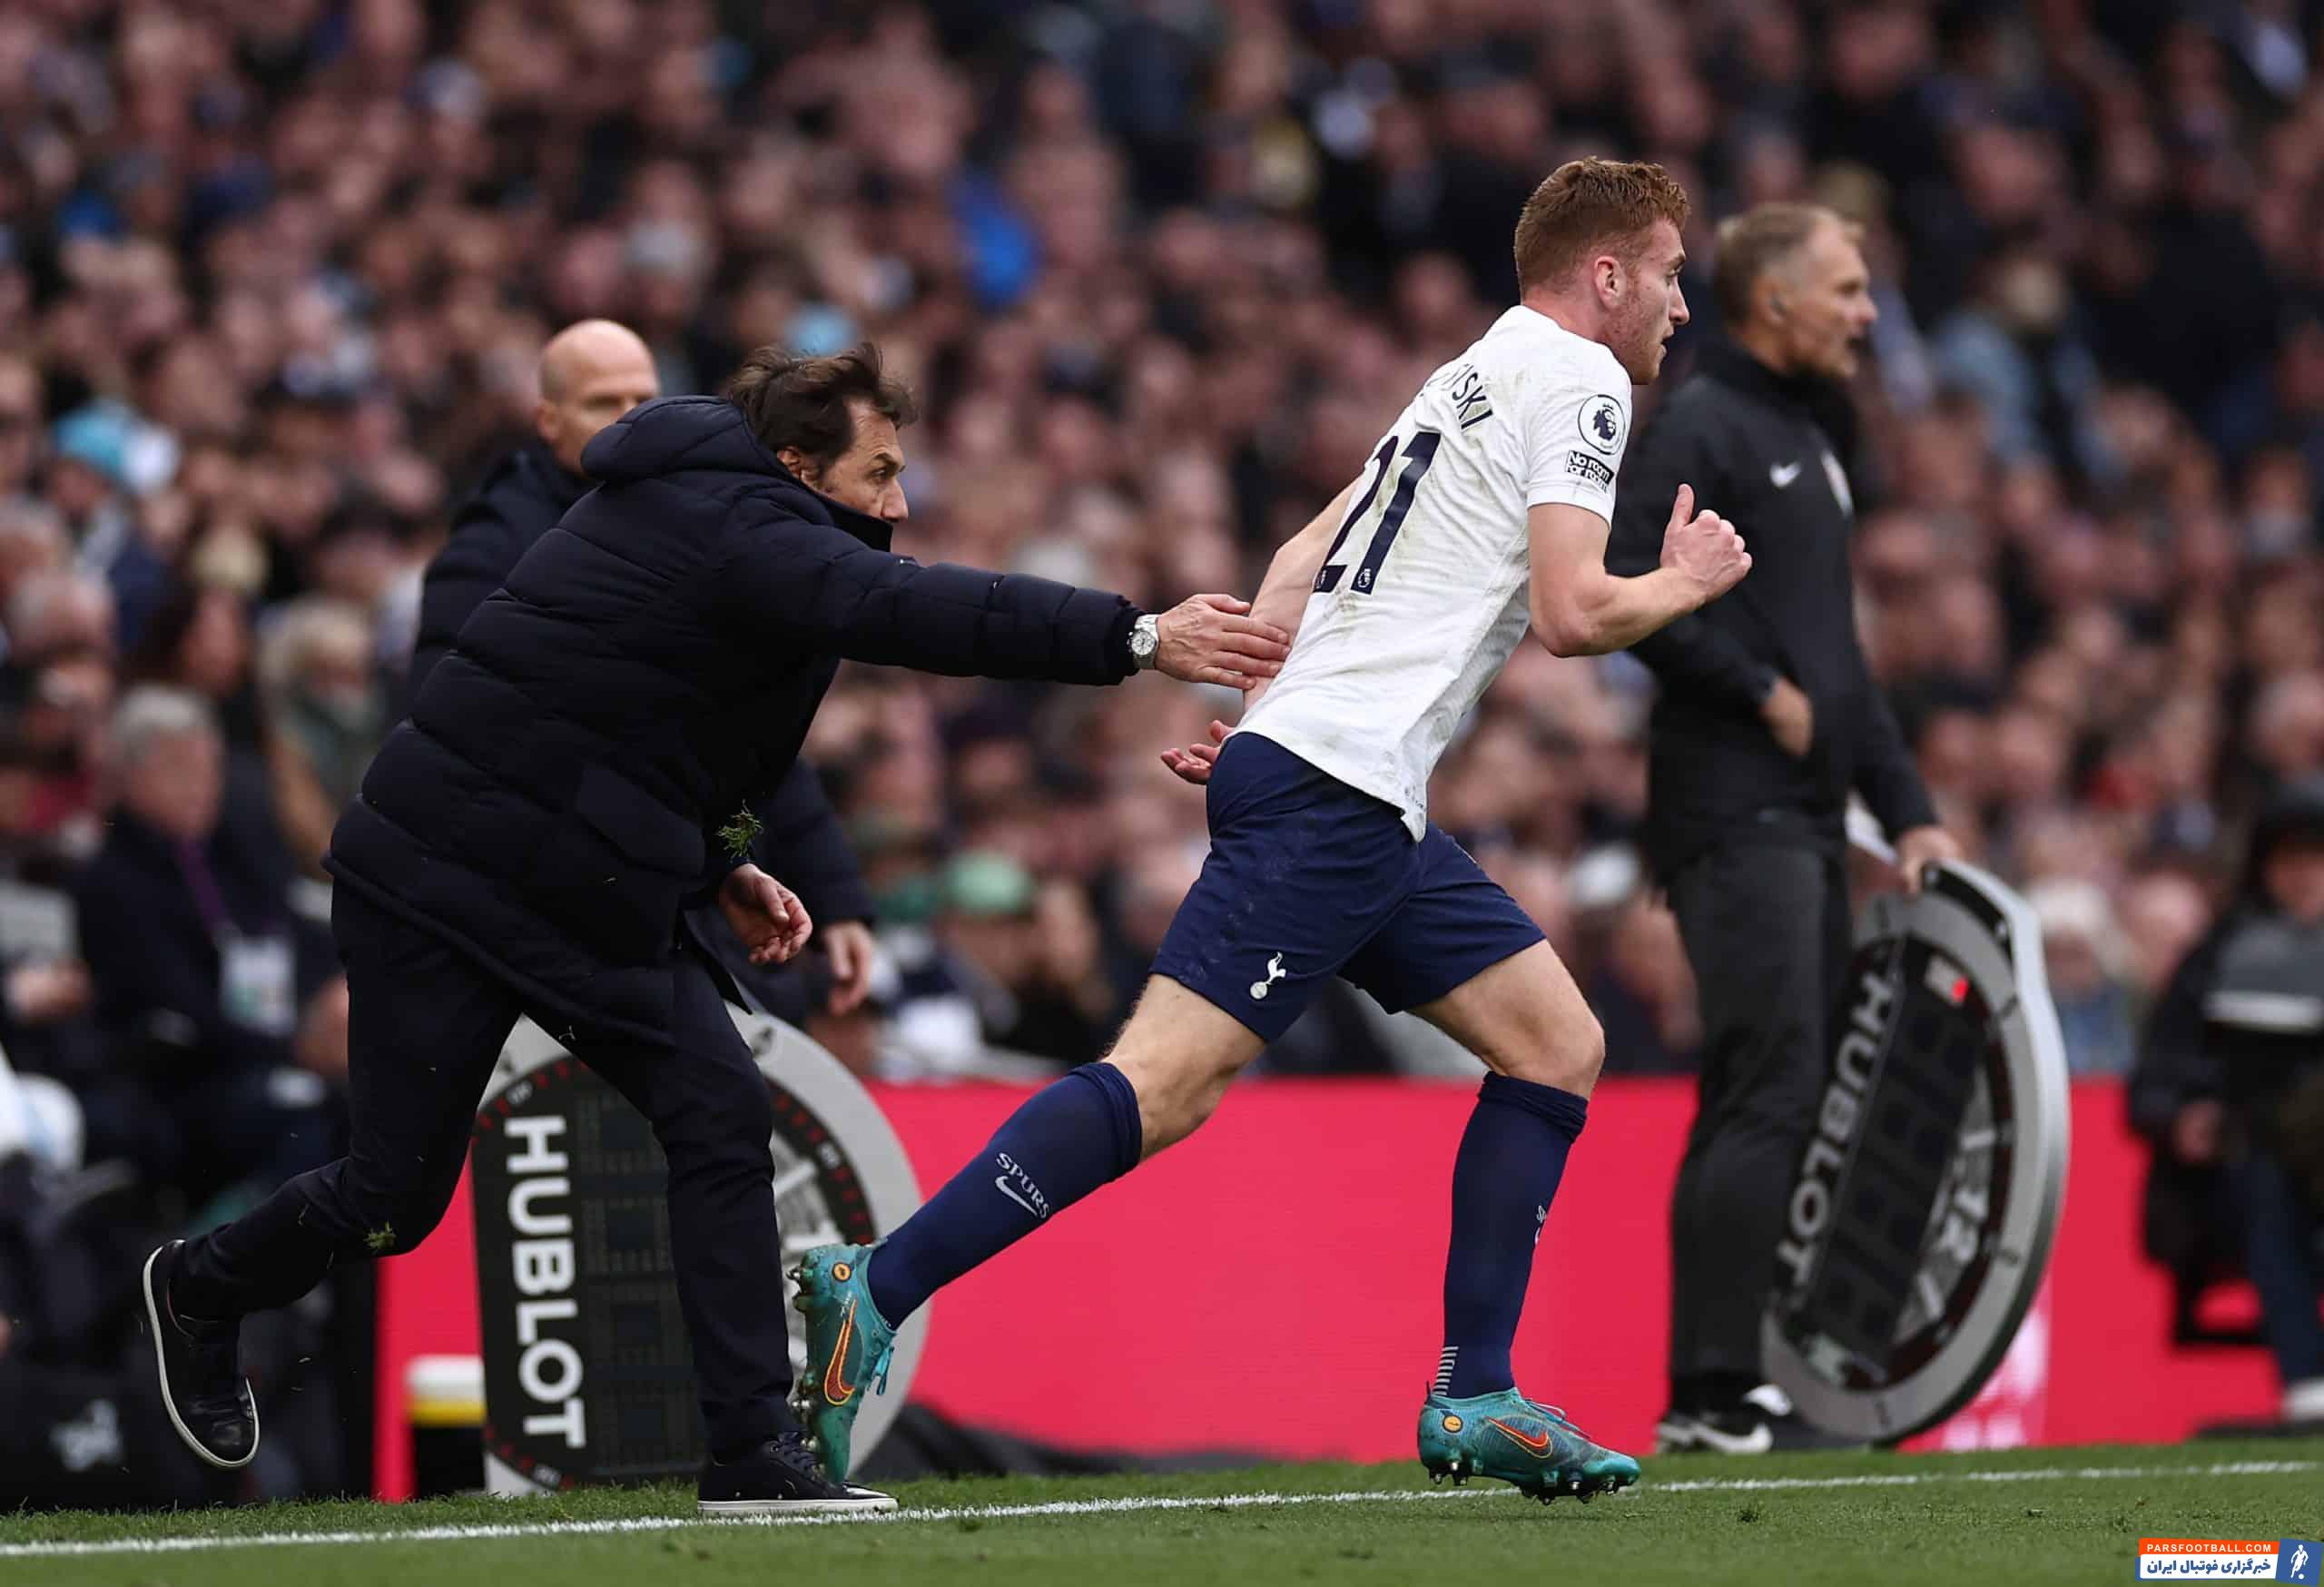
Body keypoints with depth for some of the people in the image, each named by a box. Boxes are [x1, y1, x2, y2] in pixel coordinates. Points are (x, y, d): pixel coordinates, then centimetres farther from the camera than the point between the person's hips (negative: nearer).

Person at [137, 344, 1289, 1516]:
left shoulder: (707, 519, 11)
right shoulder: (728, 528, -20)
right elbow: (900, 611, -34)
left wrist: (717, 870, 13)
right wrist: (1135, 638, -38)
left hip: (589, 892, 10)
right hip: (443, 881, -10)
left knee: (720, 1116, -6)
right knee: (395, 1198, -2)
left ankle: (752, 1453, -9)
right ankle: (199, 1291, 29)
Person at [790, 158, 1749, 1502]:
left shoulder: (1475, 378, 25)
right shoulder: (1578, 381, -3)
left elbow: (1304, 562, 24)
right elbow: (1572, 612, -12)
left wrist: (1248, 712, 19)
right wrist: (1685, 584, 6)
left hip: (1370, 809, 10)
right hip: (1336, 787, -10)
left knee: (1560, 1044, 10)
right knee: (1169, 1082, -17)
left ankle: (1476, 1398, 7)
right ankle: (874, 1293, -21)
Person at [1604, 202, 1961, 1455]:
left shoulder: (1811, 438, 23)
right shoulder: (1703, 431, -8)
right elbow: (1629, 586, -21)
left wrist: (1905, 808, 20)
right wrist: (1762, 692, -15)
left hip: (1804, 824, 10)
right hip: (1734, 818, -10)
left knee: (1789, 1103, 8)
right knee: (1768, 1094, -14)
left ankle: (1728, 1393, 11)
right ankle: (1710, 1393, -15)